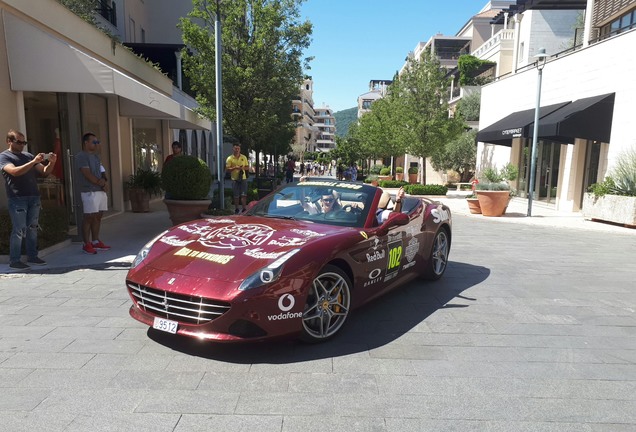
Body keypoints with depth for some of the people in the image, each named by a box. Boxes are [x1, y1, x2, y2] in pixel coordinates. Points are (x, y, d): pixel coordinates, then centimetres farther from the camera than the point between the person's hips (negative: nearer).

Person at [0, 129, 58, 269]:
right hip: (17, 199, -5)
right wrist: (34, 162, -24)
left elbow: (45, 172, 14)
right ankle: (14, 260, 4)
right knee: (19, 230, -4)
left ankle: (32, 256, 16)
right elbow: (15, 171, -17)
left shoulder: (28, 156, 17)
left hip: (34, 197, 5)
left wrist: (51, 162, -5)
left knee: (32, 228, 8)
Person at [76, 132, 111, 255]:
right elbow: (87, 174, -15)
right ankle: (87, 244, 0)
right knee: (89, 217, -6)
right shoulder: (81, 156, -7)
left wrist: (104, 181, -2)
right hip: (90, 192, -8)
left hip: (101, 191, 8)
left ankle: (95, 241, 18)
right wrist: (100, 183, -10)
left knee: (98, 217, 10)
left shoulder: (96, 156, 19)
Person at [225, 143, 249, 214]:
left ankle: (244, 209, 2)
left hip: (243, 178, 2)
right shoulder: (229, 158, -1)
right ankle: (236, 209, 17)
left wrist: (243, 167, -9)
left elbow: (247, 167, 13)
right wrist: (235, 167, -19)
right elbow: (227, 169, -4)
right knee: (236, 196, 5)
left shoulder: (244, 157, 9)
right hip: (234, 179, -2)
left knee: (244, 195, -4)